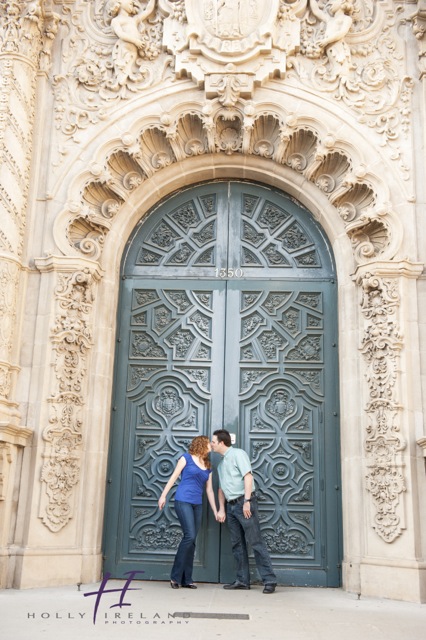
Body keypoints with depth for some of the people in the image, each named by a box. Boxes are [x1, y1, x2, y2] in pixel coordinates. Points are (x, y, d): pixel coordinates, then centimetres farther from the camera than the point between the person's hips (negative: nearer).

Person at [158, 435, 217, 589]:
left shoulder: (208, 467, 17)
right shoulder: (187, 458, 1)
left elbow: (209, 490, 18)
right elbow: (174, 477, 1)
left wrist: (215, 511, 15)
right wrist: (163, 495, -5)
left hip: (197, 505, 6)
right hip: (183, 501, -6)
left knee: (191, 540, 4)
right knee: (190, 536, -16)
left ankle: (186, 579, 9)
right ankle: (176, 576, -6)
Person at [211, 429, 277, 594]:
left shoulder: (238, 454, -4)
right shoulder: (221, 464, 21)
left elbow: (248, 477, -14)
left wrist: (247, 502, -21)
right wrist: (221, 509, 13)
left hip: (244, 502, -8)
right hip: (231, 506, 8)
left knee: (255, 541, -10)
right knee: (237, 544, 8)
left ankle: (269, 580, -9)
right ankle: (242, 580, 13)